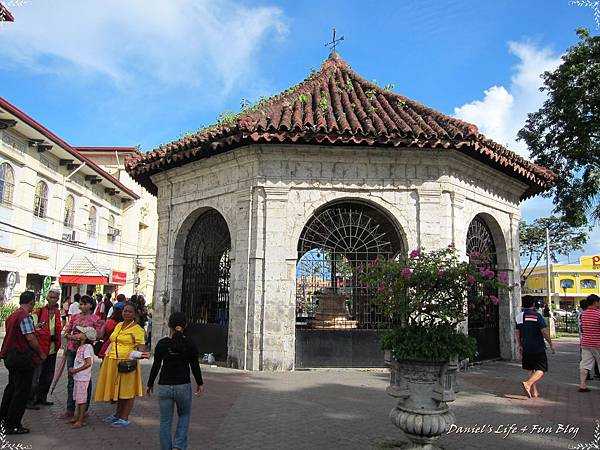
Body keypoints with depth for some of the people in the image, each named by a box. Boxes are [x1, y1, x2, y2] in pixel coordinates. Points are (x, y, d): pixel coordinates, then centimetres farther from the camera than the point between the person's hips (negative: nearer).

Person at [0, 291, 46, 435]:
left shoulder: (12, 315, 10)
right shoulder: (25, 316, -19)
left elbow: (13, 335, 17)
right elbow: (30, 338, -22)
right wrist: (41, 353, -11)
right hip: (23, 357, -10)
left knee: (12, 386, 25)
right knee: (22, 391, 0)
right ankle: (12, 425, 7)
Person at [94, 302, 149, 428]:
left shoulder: (137, 329, -8)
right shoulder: (118, 326, 14)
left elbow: (140, 347, -14)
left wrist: (139, 354, -35)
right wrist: (106, 357, 21)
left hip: (126, 364, -7)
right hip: (112, 362, 7)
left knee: (127, 391, 1)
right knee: (117, 390, 16)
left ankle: (124, 418, 11)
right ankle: (117, 414, 31)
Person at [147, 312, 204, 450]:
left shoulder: (162, 343, -6)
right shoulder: (190, 344, -6)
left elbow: (156, 366, -2)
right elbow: (195, 366, -1)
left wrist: (150, 384, 12)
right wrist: (200, 384, 13)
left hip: (164, 387, 0)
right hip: (184, 387, 0)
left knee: (165, 421, 14)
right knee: (184, 415, 22)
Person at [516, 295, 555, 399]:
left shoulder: (519, 316, 7)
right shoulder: (537, 316, -11)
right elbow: (544, 332, -13)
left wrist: (520, 346, 21)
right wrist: (551, 344, 0)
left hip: (526, 348, 6)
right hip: (538, 348, -6)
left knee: (531, 370, 17)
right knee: (541, 370, -1)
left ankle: (534, 392, 18)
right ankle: (528, 383, -22)